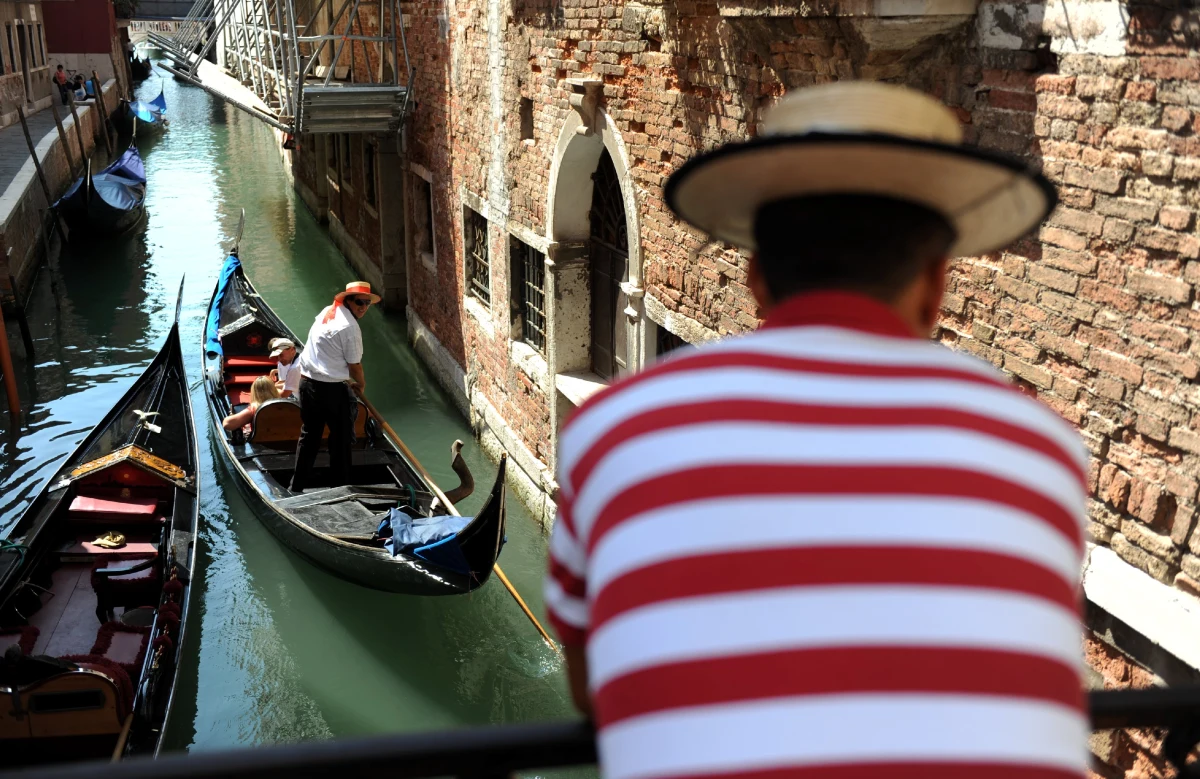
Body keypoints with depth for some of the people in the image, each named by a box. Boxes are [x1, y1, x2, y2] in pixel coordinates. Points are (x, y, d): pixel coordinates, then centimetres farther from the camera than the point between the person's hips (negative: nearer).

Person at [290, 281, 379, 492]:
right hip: (332, 389, -8)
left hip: (307, 382, 8)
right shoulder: (350, 327, -17)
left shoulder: (328, 311, 9)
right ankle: (340, 488, 14)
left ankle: (297, 486, 23)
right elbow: (354, 365, -11)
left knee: (309, 435, 18)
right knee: (341, 439, 7)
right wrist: (361, 384, 9)